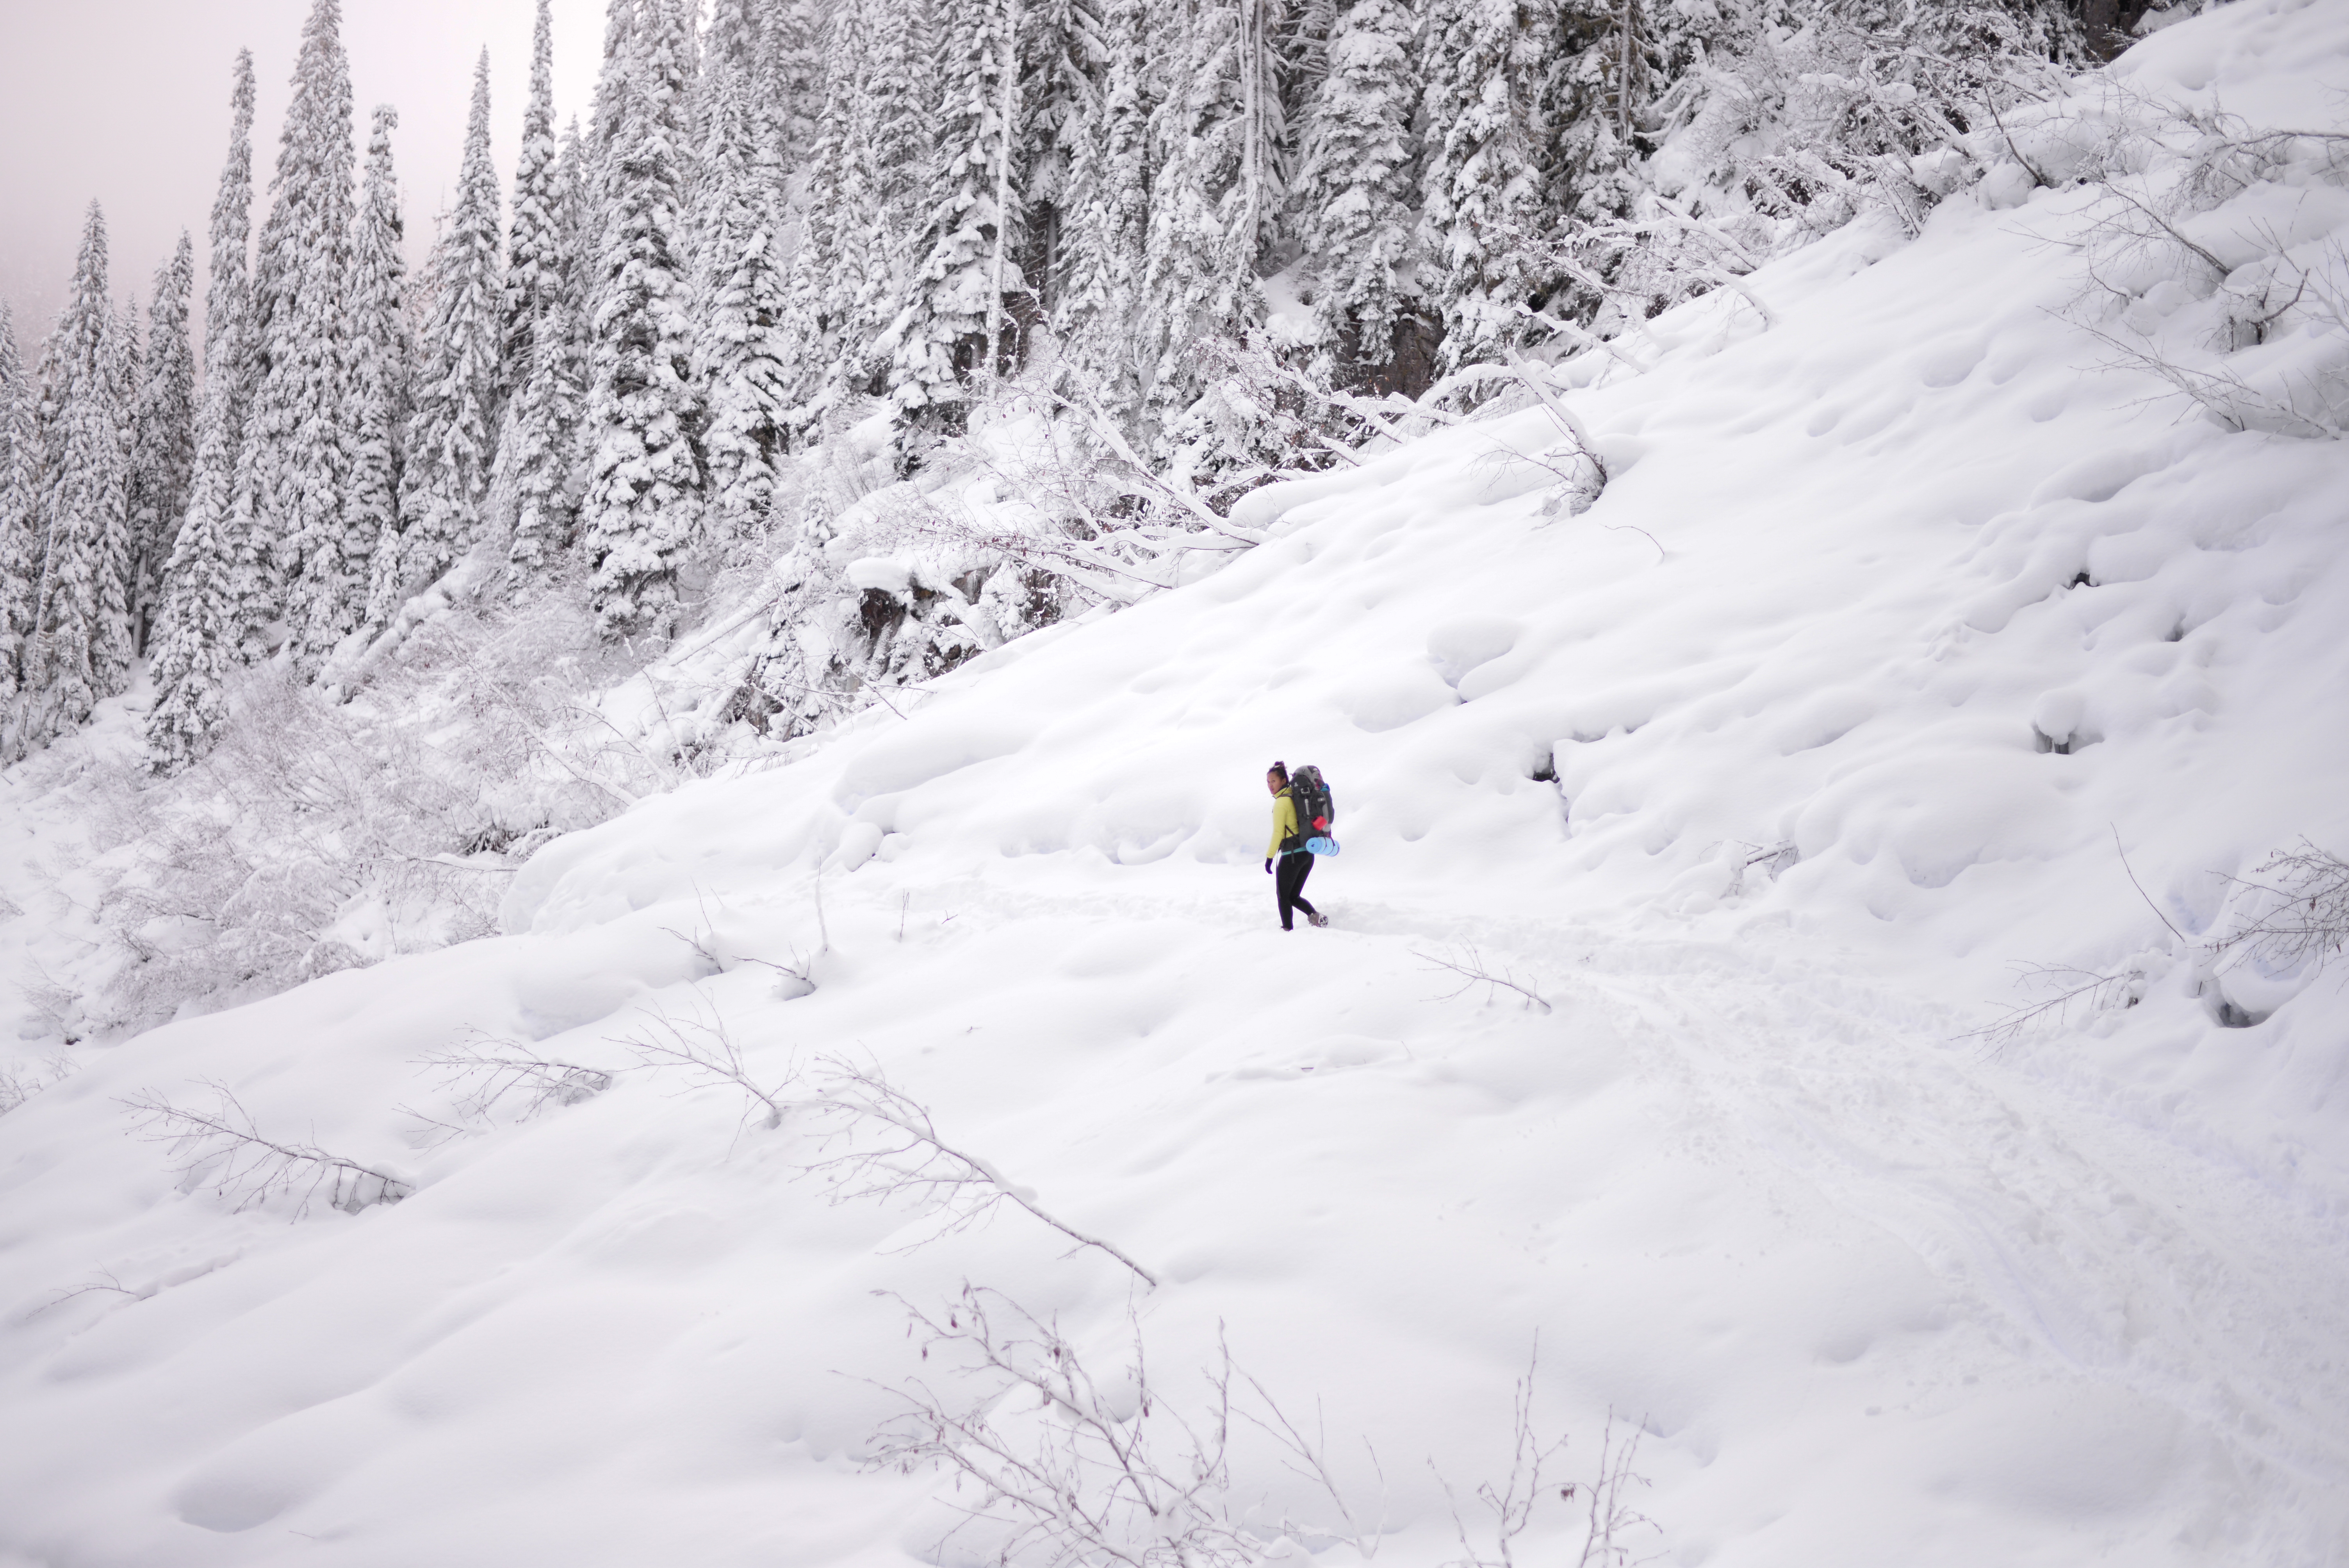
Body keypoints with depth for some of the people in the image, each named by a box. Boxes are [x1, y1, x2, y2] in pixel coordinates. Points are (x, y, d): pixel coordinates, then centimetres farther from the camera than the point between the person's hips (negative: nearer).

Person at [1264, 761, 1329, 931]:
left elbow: (1278, 833, -14)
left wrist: (1270, 856, -10)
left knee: (1283, 896, 6)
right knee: (1294, 896, 14)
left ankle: (1288, 929, 2)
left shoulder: (1281, 802, -12)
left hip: (1291, 854, -8)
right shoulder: (1297, 796, 13)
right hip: (1308, 854, 8)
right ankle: (1315, 915, -7)